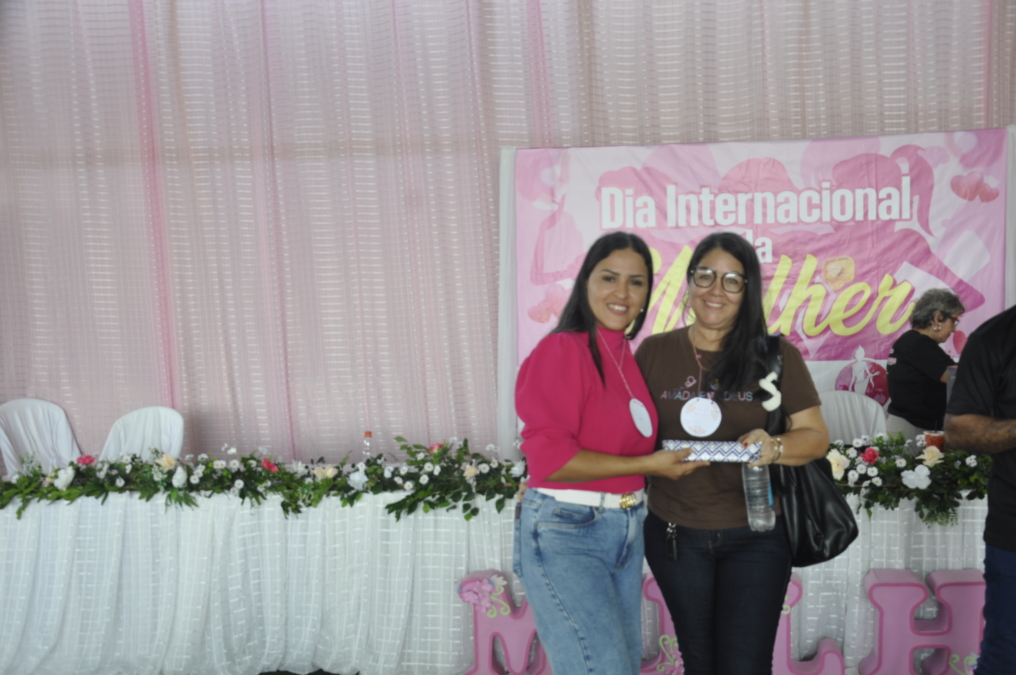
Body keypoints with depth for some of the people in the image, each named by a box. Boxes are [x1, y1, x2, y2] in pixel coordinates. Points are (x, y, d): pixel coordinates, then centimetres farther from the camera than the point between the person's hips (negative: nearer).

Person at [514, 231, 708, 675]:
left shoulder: (629, 356, 9)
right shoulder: (562, 350, -13)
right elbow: (549, 458, -19)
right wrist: (646, 465, -15)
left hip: (626, 533, 8)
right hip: (565, 534, -8)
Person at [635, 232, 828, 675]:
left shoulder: (777, 355, -2)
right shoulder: (654, 352, 1)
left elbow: (816, 436, -1)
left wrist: (774, 447, -22)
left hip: (754, 535, -1)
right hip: (675, 535, 2)